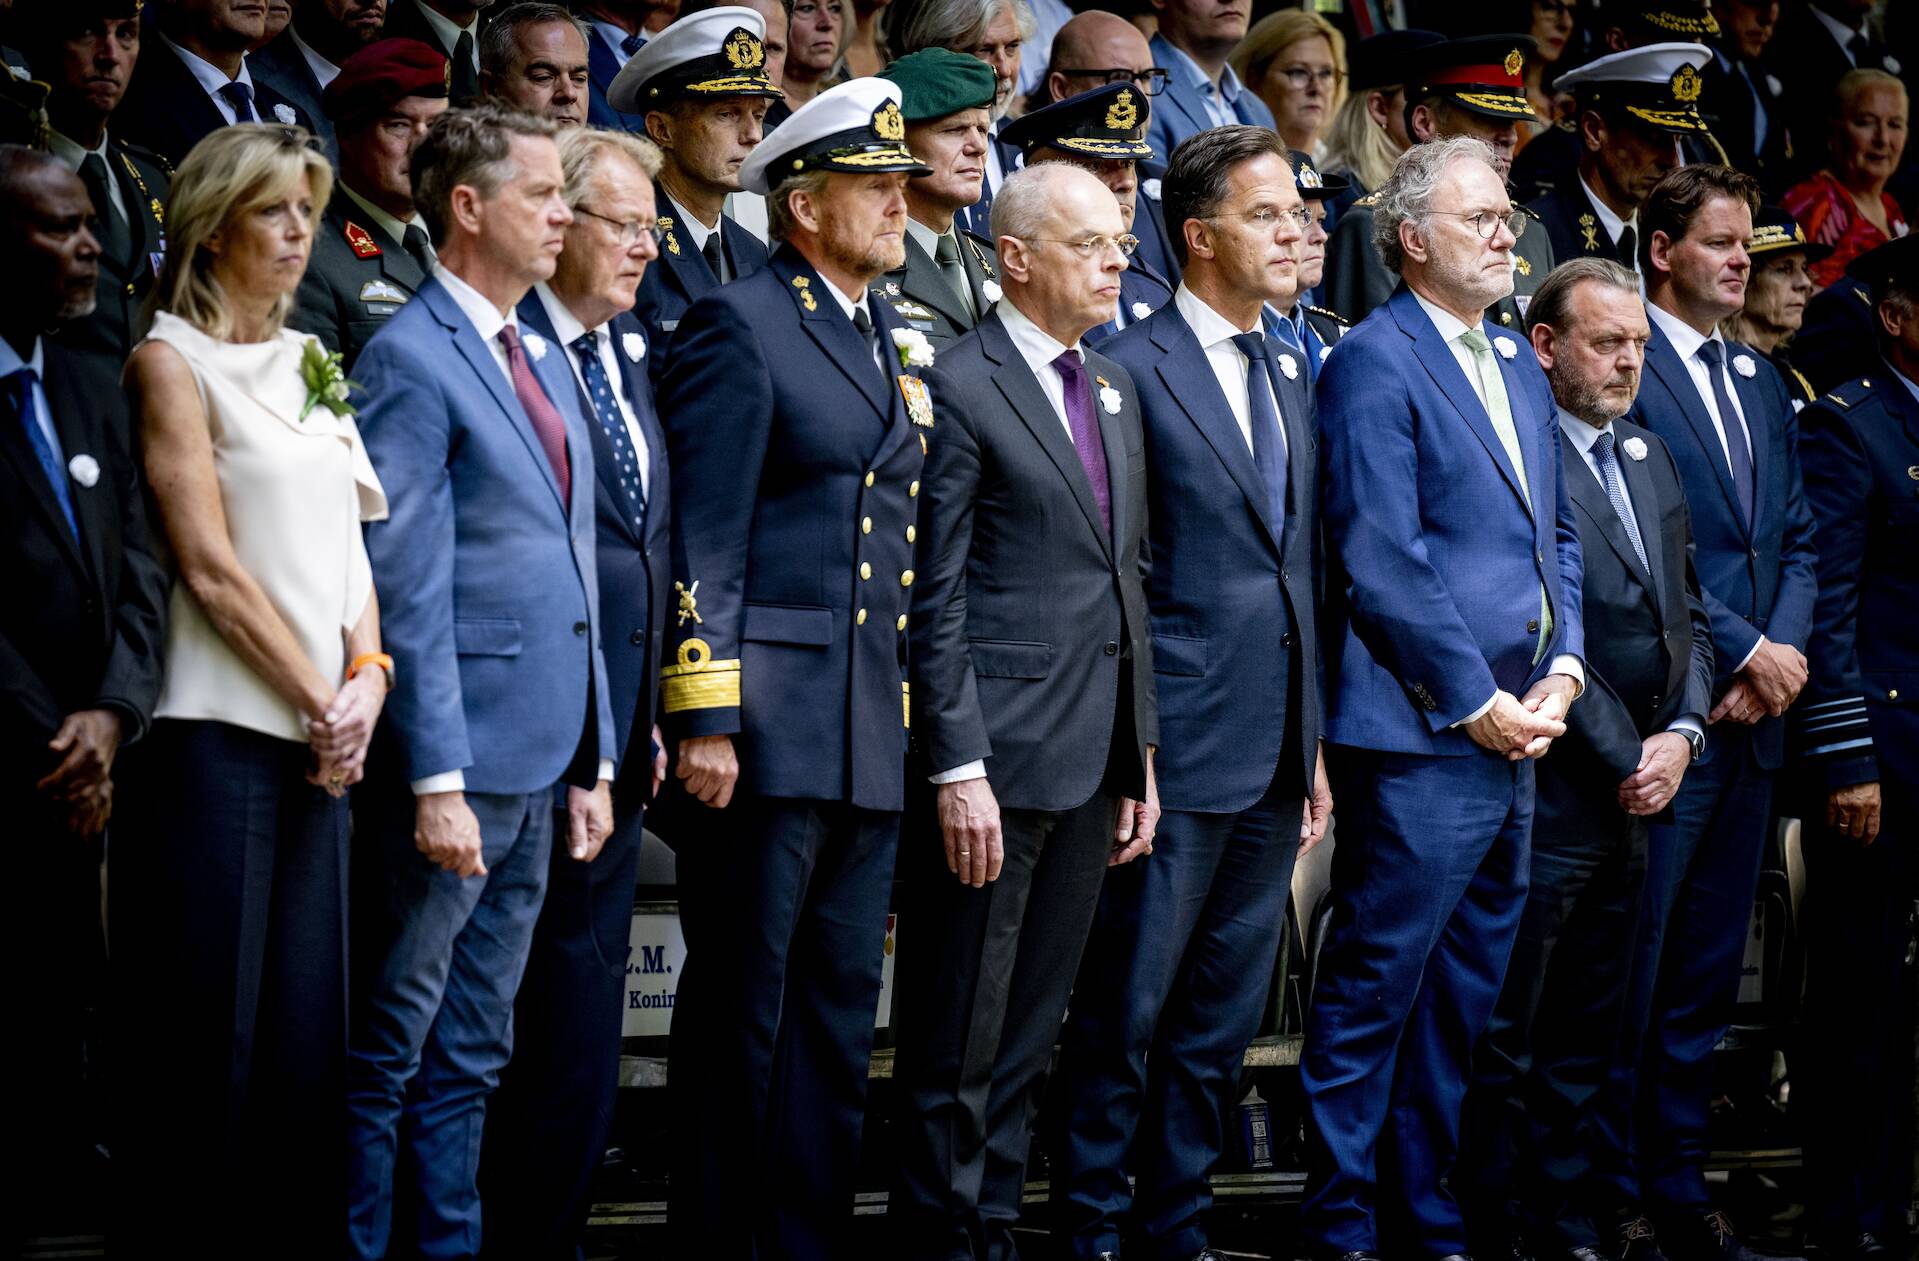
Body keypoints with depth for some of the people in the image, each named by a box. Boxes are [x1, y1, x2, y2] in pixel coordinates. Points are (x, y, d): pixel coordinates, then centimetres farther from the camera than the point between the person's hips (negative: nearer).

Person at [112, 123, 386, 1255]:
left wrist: (367, 677, 0)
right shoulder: (173, 362, -3)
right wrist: (322, 703, -8)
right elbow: (212, 570, -9)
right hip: (216, 732, -7)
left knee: (307, 1022, 5)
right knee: (206, 1030, -6)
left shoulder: (311, 363, 18)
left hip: (321, 738, 7)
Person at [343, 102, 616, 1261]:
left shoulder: (547, 363, 17)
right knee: (390, 1047, -1)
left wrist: (595, 761, 16)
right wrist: (436, 782, -19)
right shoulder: (410, 360, -11)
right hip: (457, 765, -8)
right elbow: (407, 588, -15)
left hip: (537, 766, 8)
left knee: (472, 1055, 13)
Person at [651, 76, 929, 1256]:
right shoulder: (741, 323, -6)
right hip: (770, 715, -7)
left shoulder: (895, 340, 17)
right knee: (741, 1004, -1)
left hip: (872, 730, 7)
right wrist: (704, 719, -16)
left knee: (841, 1003, 10)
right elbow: (704, 539, -11)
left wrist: (918, 715, 14)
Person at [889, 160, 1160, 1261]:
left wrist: (1143, 754, 15)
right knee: (960, 1039, -1)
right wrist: (958, 769, -16)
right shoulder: (959, 387, -8)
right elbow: (937, 600, -11)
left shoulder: (1114, 388, 16)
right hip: (998, 755, -7)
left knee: (1033, 1032, 12)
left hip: (1095, 757, 7)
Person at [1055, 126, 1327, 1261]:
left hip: (1273, 756, 7)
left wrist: (1314, 741, 14)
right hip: (1179, 746, -7)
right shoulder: (1131, 370, -9)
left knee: (1221, 1025, 13)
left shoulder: (1291, 374, 14)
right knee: (1124, 1017, 0)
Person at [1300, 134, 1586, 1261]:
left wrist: (1562, 670, 5)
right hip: (1419, 736, -8)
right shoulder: (1374, 365, -9)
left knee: (1461, 998, 13)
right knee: (1373, 990, -3)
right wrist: (1478, 703, -14)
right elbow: (1384, 563, -15)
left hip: (1513, 738, 8)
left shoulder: (1520, 368, 17)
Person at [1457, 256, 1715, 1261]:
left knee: (1583, 1039, 13)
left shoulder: (1647, 456, 17)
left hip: (1635, 798, 8)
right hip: (1550, 793, -8)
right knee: (1504, 1040, -2)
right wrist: (1623, 760, -12)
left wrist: (1680, 735, 1)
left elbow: (1684, 614, 18)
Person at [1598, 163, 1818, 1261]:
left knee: (1709, 969, 11)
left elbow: (1797, 539, 15)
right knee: (1631, 970, -2)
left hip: (1752, 716, 7)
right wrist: (1746, 654, -14)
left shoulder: (1762, 385, 18)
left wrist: (1784, 651, -3)